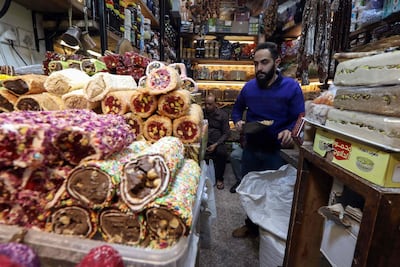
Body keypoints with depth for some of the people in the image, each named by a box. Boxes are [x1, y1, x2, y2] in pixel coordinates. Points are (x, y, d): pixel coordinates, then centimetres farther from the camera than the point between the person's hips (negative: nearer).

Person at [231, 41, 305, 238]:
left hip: (276, 152, -3)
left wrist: (289, 131, -31)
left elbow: (299, 119, -10)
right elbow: (237, 109, 15)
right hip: (251, 149, 4)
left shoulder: (291, 87, -11)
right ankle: (251, 225, 43)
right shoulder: (249, 87, 0)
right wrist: (238, 122, -5)